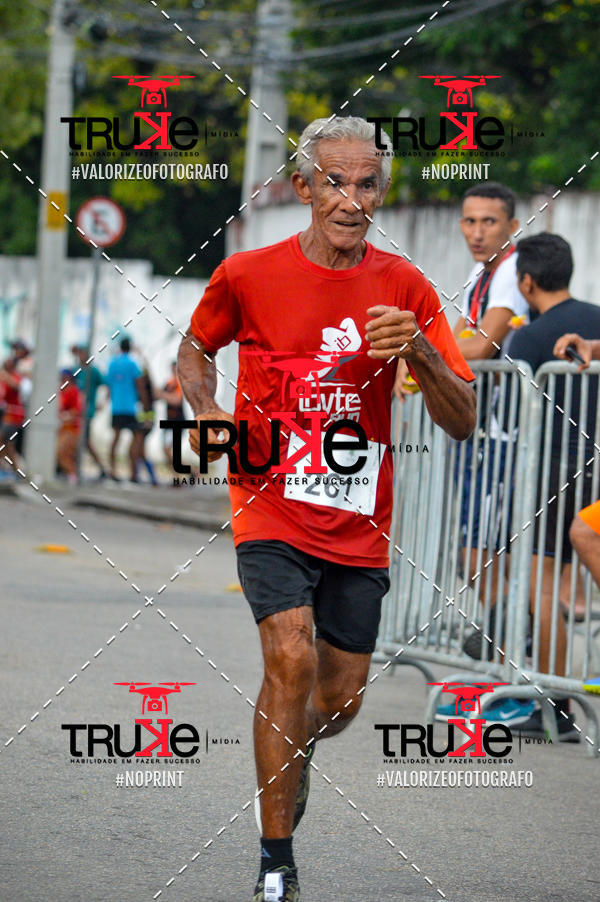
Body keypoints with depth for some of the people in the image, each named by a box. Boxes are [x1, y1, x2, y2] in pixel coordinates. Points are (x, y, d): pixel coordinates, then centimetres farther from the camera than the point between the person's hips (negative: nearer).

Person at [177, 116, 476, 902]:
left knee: (341, 698, 10)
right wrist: (207, 412, -5)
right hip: (271, 506, -3)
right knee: (293, 659, -23)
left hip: (359, 524, 3)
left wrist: (419, 349, -23)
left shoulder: (403, 287, -2)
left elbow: (462, 422, -5)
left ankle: (288, 762, 47)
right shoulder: (248, 275, -4)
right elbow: (195, 349, 16)